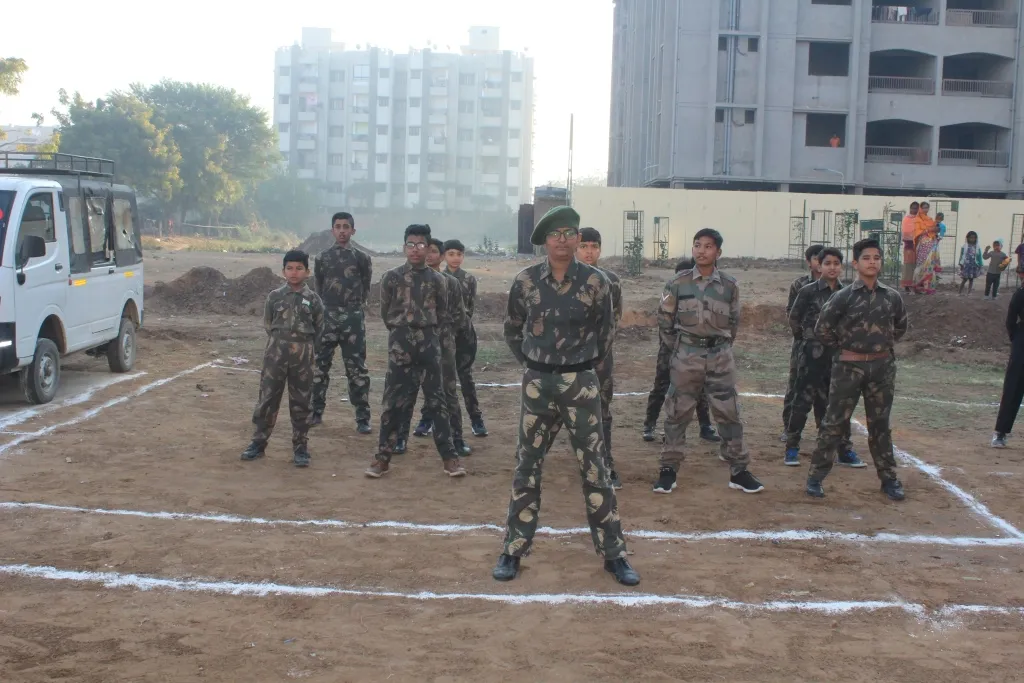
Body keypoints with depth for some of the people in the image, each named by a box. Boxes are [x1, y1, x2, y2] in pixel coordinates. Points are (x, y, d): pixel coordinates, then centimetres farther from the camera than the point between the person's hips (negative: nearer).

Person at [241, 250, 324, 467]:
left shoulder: (313, 299, 0)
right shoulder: (275, 297, 2)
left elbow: (319, 330, 5)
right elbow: (268, 326, 11)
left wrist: (306, 350, 3)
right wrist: (280, 345, 9)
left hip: (302, 355, -1)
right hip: (276, 352, 1)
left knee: (301, 402, 5)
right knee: (267, 398, 3)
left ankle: (300, 447, 13)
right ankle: (258, 443, 12)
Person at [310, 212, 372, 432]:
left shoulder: (361, 258, 4)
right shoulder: (322, 258, 7)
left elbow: (365, 290, 9)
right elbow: (317, 289, 12)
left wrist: (353, 308, 9)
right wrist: (327, 309, 10)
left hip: (353, 319, -2)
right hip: (327, 317, 2)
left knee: (357, 369, -1)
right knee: (320, 366, 7)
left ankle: (362, 418, 1)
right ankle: (316, 412, 19)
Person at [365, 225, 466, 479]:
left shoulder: (437, 279, 4)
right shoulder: (391, 277, 0)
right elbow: (385, 312, 8)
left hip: (429, 342, 1)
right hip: (400, 342, -1)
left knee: (436, 399, 3)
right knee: (393, 401, 1)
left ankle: (449, 455, 6)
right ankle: (383, 456, 9)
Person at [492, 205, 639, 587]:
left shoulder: (595, 282, -5)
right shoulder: (526, 281, -1)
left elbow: (606, 330, 8)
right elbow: (512, 330, 13)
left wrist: (585, 364, 11)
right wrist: (532, 363, 11)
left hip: (581, 383, -1)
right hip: (537, 383, 1)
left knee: (594, 469, 2)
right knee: (527, 468, 8)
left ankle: (614, 555, 12)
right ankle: (513, 551, 17)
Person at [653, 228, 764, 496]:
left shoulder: (729, 286, 1)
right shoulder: (678, 283, -3)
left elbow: (734, 322, 12)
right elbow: (664, 320, 4)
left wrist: (722, 346, 10)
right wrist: (678, 348, 5)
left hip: (720, 356, 1)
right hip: (686, 355, -1)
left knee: (729, 414, 3)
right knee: (677, 414, 4)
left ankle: (738, 471, 12)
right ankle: (668, 470, 13)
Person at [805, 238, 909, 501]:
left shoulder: (892, 297, 2)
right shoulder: (843, 297, -8)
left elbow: (901, 326, 20)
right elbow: (822, 330, -4)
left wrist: (883, 343, 12)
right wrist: (844, 346, 5)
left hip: (882, 367, 3)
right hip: (849, 366, -3)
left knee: (880, 425, 13)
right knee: (834, 423, 1)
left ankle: (888, 478, 22)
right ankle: (816, 476, 8)